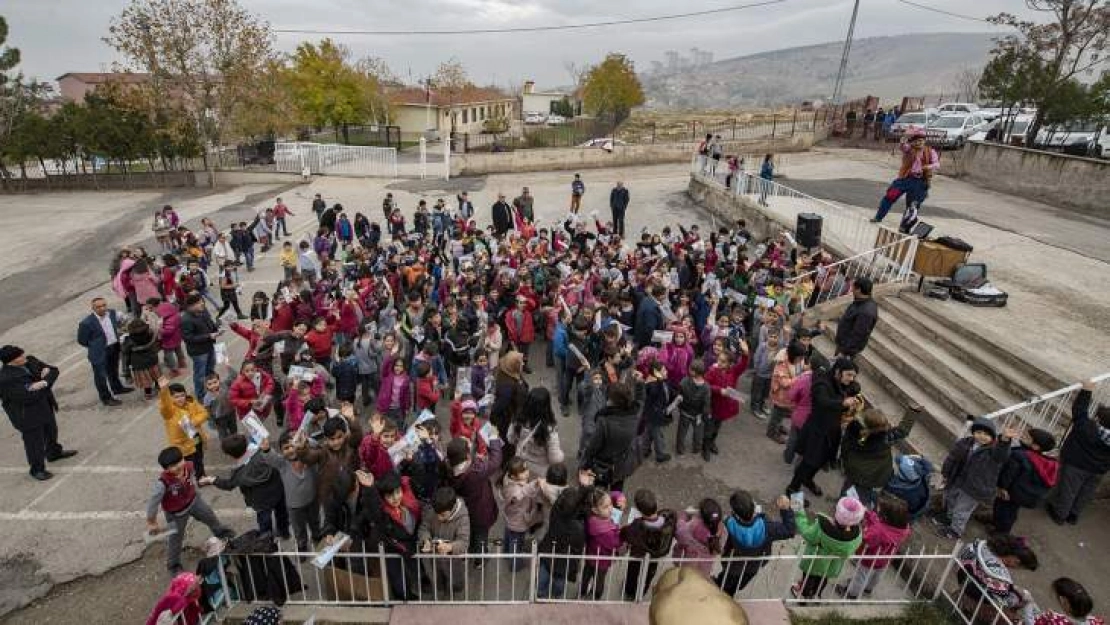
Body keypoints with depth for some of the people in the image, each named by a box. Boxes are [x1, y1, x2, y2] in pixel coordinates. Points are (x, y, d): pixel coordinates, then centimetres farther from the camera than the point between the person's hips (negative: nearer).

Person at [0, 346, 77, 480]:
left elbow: (54, 370, -3)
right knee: (35, 441, 6)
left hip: (46, 406, 7)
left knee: (51, 431, 27)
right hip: (27, 415, -7)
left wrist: (44, 382, -23)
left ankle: (54, 452, 51)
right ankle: (37, 469, 24)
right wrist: (42, 381, -19)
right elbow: (29, 396, -31)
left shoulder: (30, 361, -7)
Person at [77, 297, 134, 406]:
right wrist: (96, 346, -4)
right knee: (101, 375, 6)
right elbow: (81, 340, -11)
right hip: (100, 353, -6)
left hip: (114, 348, 6)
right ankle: (106, 398, 21)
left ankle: (117, 388, 48)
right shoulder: (87, 323, -23)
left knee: (113, 370, 27)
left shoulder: (112, 313, -8)